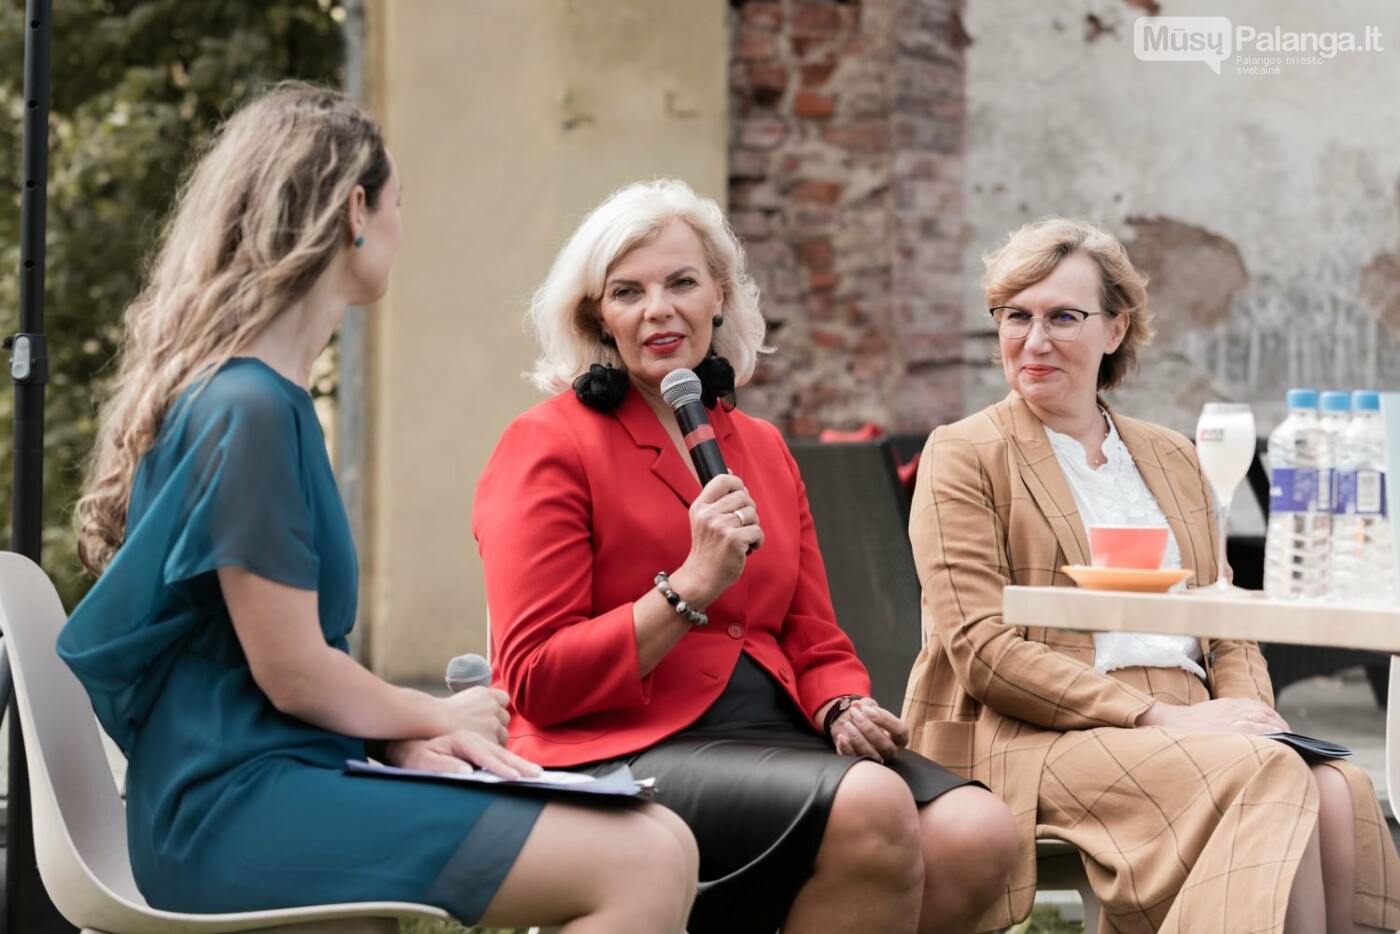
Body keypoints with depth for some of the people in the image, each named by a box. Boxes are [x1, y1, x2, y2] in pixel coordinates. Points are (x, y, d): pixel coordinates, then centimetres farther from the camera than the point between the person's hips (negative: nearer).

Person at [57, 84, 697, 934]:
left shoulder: (271, 398, 15)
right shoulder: (249, 409, -15)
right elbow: (293, 673, -14)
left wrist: (412, 735, 2)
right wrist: (439, 717, 3)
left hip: (273, 778, 10)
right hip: (239, 806, -10)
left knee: (658, 839, 0)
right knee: (648, 862, -20)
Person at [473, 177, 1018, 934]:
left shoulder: (762, 449, 20)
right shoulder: (548, 446, 0)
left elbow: (817, 644, 22)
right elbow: (536, 681, -7)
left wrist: (844, 710, -1)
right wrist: (693, 586, -14)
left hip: (776, 742, 7)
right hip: (622, 758, -6)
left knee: (976, 832, -21)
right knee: (869, 806, -33)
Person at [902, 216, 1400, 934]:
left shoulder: (1172, 458, 22)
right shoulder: (963, 457, 4)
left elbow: (1225, 625, 19)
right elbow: (979, 647, -7)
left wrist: (1250, 712, -5)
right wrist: (1156, 716, -15)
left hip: (1185, 728, 5)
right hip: (1036, 742, -5)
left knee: (1339, 789, -26)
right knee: (1271, 777, -30)